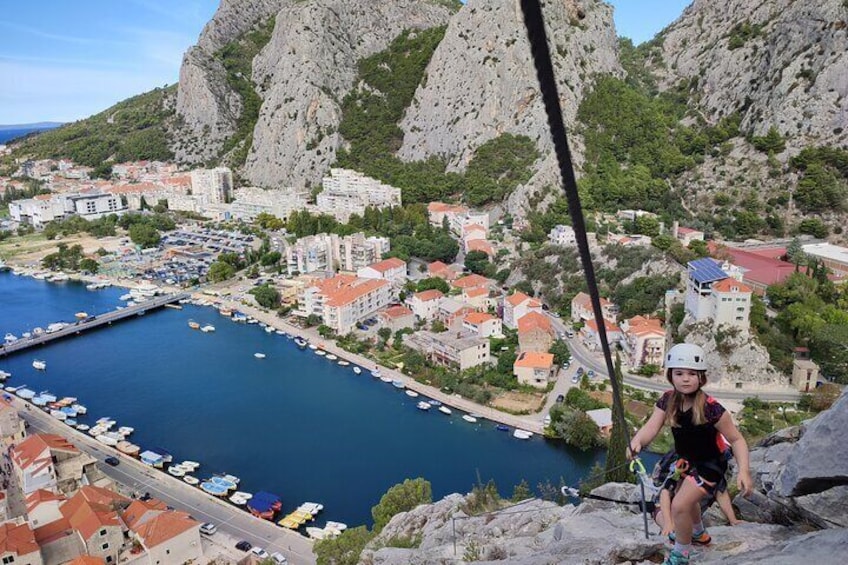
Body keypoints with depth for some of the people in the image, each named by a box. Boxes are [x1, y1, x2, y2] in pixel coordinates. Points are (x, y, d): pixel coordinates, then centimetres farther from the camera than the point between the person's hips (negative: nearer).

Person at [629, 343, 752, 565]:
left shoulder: (710, 408, -32)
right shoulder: (667, 401, -18)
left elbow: (737, 439, -23)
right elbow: (651, 427, -27)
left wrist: (743, 470, -36)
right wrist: (636, 442, -48)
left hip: (709, 464, -6)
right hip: (686, 461, 7)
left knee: (679, 505, -17)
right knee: (687, 498, 29)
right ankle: (698, 532, 63)